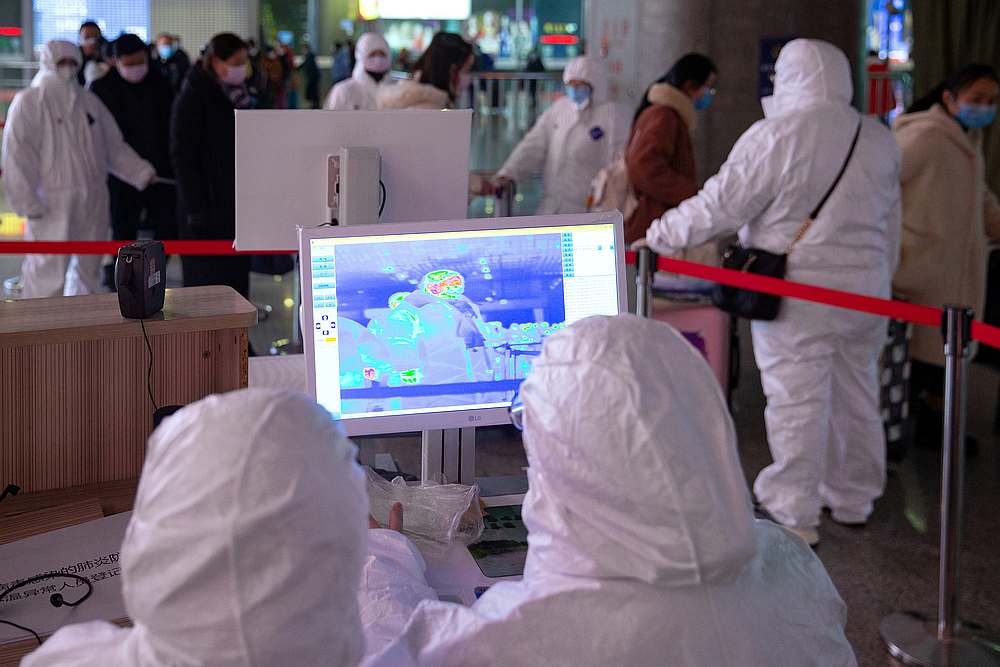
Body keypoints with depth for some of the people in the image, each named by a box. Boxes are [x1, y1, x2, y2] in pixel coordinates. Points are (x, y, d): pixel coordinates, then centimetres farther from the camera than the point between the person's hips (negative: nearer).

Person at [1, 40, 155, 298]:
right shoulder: (29, 101, -4)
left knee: (88, 264, 13)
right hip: (51, 203, -6)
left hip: (93, 199, 6)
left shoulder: (88, 100, 12)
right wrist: (27, 201, -16)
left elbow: (114, 146, 17)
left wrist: (141, 171, 5)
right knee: (48, 267, -7)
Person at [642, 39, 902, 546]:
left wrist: (659, 236, -1)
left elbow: (721, 206, -12)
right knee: (856, 395, 17)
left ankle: (794, 516, 3)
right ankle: (853, 499, 30)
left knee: (796, 401, -1)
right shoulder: (879, 140, 6)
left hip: (800, 293, -6)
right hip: (866, 286, 6)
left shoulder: (775, 136, -14)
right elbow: (890, 224, 13)